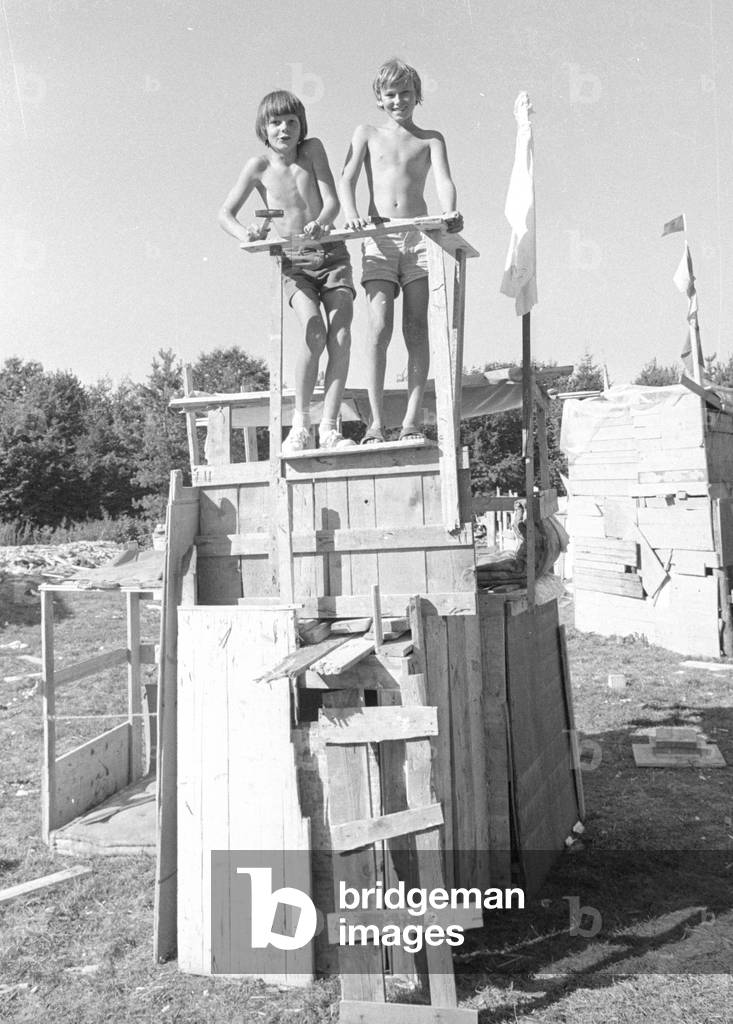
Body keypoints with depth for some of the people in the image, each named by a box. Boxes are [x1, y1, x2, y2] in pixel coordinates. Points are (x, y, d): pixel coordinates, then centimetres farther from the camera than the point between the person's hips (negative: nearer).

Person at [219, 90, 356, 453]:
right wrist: (246, 234, -24)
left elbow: (332, 200, -6)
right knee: (314, 330, -26)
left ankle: (329, 426, -14)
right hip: (293, 261, -2)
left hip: (332, 253, 2)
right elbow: (225, 213, -2)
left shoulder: (312, 149, 2)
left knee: (341, 335, -16)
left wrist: (321, 223, -29)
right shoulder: (258, 165, -1)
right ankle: (300, 423, -18)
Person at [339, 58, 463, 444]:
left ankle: (412, 420, -5)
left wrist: (449, 212, -23)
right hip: (379, 239, 0)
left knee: (416, 329, -6)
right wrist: (351, 215, -16)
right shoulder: (367, 134, 17)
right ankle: (376, 421, -11)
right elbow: (346, 180, 5)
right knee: (379, 327, -13)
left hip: (419, 237, 0)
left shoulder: (431, 139, 15)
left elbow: (443, 181, -1)